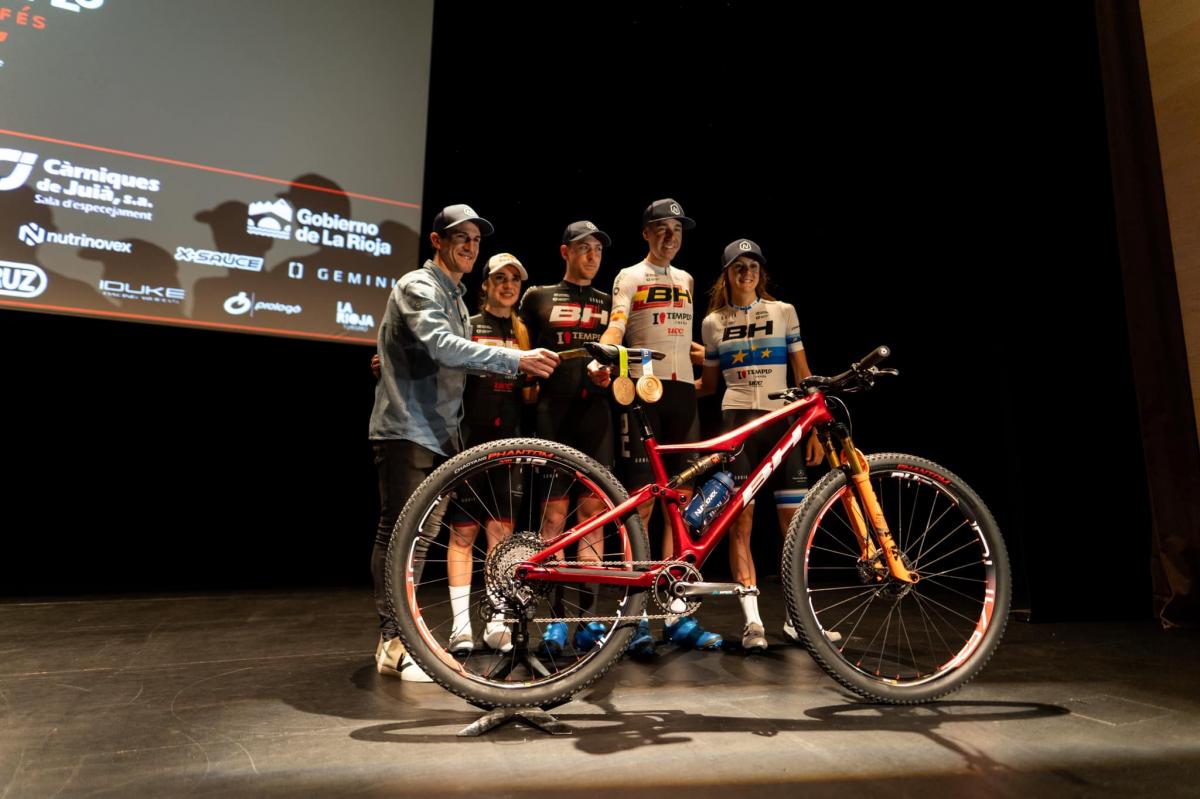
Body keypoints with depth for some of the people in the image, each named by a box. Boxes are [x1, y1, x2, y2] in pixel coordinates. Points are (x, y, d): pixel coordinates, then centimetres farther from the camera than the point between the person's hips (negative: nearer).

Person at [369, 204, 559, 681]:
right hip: (406, 430, -9)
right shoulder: (418, 287, -9)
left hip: (438, 432, 9)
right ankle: (393, 645, 1)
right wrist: (516, 360, -33)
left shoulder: (455, 295, 21)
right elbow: (442, 347, -27)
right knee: (398, 533, -6)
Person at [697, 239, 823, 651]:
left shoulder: (783, 311, 8)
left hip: (782, 421, 0)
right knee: (740, 521, -5)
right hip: (736, 421, 0)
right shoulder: (713, 322, 10)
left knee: (794, 522, 2)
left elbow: (802, 374, 6)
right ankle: (752, 621, 0)